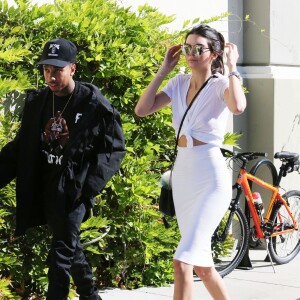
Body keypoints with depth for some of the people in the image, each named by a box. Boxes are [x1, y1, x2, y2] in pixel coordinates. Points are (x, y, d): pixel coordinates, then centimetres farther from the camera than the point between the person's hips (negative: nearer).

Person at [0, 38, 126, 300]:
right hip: (46, 187, 6)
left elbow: (114, 150, -7)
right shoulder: (37, 102, 4)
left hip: (74, 187, -6)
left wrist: (88, 186, -16)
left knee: (62, 253, -10)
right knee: (69, 246, 16)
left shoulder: (94, 105, -11)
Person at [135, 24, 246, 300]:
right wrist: (164, 69, -1)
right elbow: (142, 109, -3)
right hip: (182, 175, 7)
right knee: (201, 261, 16)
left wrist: (232, 67, -21)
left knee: (182, 263, -17)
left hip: (211, 178, -7)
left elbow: (238, 107, -34)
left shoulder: (220, 84, -10)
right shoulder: (179, 83, 7)